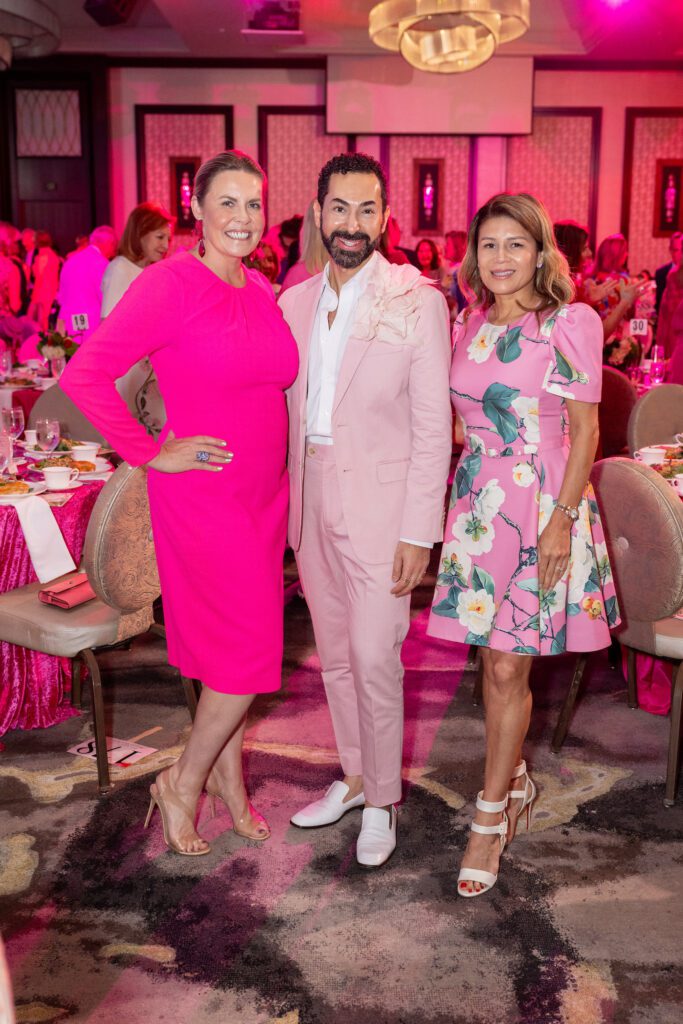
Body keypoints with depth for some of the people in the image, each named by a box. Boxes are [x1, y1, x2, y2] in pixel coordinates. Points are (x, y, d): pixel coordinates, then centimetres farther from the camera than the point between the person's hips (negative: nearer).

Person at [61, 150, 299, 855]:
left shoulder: (261, 289, 7)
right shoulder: (171, 283, -15)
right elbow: (84, 375, -21)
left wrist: (273, 451, 9)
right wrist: (151, 454, -16)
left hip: (263, 492, 7)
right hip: (204, 497, -7)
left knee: (235, 645, 16)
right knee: (249, 649, -3)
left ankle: (226, 775, 35)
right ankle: (182, 783, 20)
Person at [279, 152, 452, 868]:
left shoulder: (417, 303, -8)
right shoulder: (294, 303, 7)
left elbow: (432, 426, -10)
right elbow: (289, 411, 12)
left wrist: (418, 531, -14)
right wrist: (283, 503, 8)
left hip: (379, 500, -5)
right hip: (310, 499, 5)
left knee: (375, 660, -1)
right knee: (334, 655, 15)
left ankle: (382, 800, 20)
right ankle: (354, 775, 34)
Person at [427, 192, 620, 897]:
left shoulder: (570, 323, -7)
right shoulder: (469, 325, 9)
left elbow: (585, 430, -8)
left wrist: (562, 520, -14)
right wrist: (455, 503, 9)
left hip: (541, 507, -5)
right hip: (477, 505, 5)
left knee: (508, 667, -2)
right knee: (493, 660, 11)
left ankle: (490, 818, 14)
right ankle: (515, 782, 33)